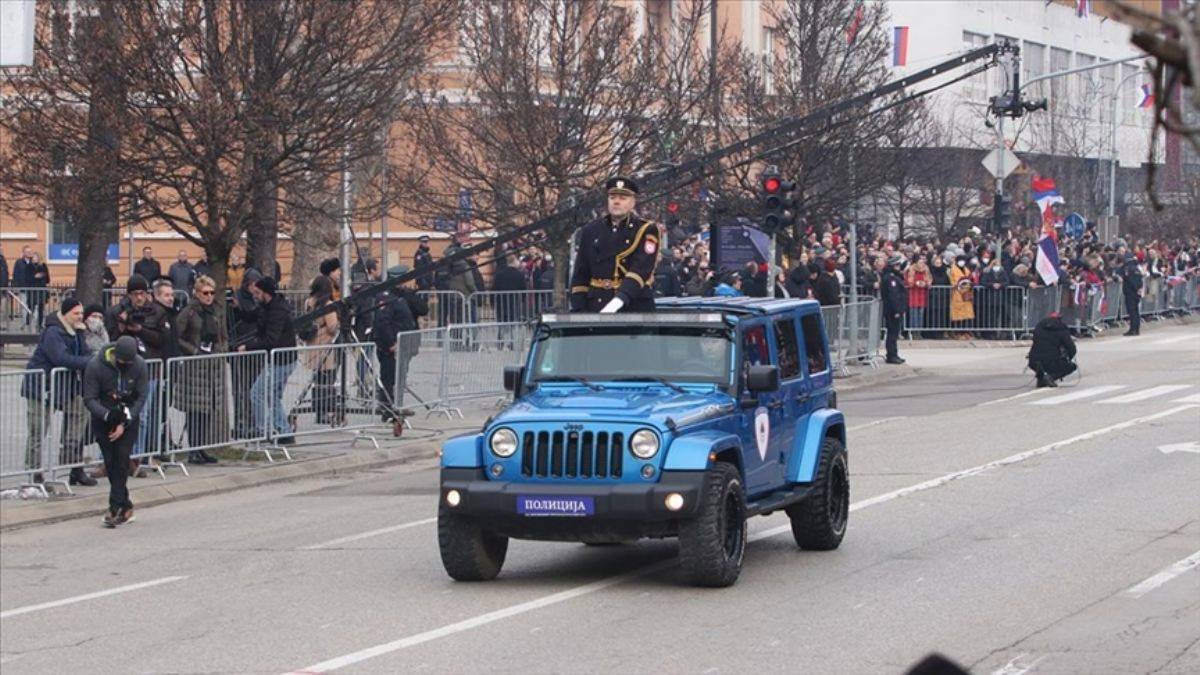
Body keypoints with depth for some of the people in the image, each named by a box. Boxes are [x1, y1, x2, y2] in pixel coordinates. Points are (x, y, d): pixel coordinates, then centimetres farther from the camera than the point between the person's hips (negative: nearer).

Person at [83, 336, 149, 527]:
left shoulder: (139, 365, -15)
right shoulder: (95, 365, -20)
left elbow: (141, 397, -9)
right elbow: (89, 399, -16)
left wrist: (124, 423, -18)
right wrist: (107, 415, -32)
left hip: (128, 418, 0)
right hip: (103, 418, 0)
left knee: (121, 460, -13)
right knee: (110, 463, 0)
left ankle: (115, 508, -12)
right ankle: (126, 507, 11)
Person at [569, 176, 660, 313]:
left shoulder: (646, 230, -2)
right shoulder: (591, 231, 11)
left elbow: (641, 269, -16)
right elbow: (580, 275, 12)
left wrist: (620, 299, -30)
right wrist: (578, 312, 2)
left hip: (634, 308, -3)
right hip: (597, 309, 3)